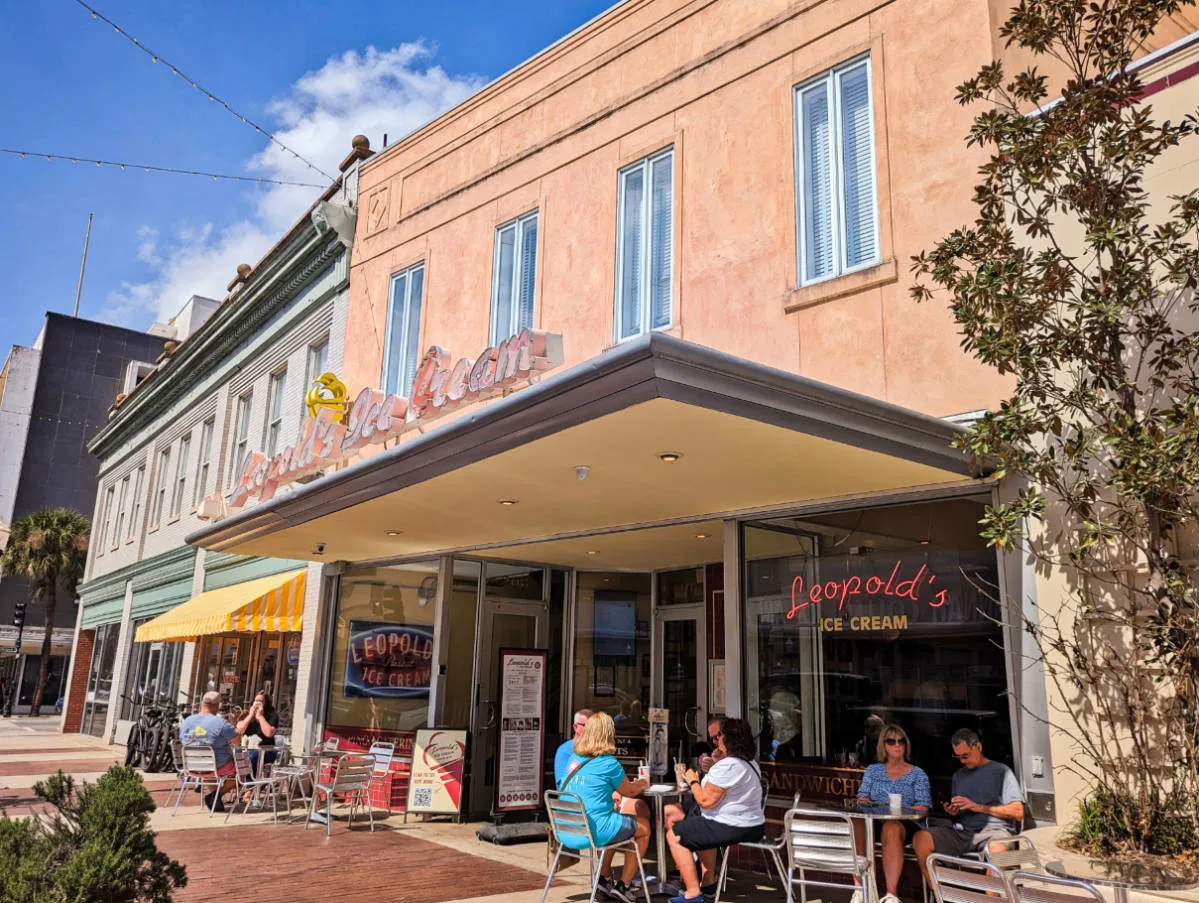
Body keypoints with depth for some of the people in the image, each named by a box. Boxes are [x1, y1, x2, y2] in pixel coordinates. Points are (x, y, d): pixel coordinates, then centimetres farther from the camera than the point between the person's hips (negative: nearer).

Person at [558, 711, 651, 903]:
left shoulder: (574, 759, 7)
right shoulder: (608, 763, -14)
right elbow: (630, 791, 2)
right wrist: (643, 783, 24)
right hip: (591, 832, -7)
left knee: (615, 809, 33)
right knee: (643, 827, 16)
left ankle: (604, 879, 36)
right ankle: (623, 885, 19)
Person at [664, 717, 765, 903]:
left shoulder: (727, 765, -22)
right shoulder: (749, 762, 10)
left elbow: (706, 801, -21)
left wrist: (693, 781, -5)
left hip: (733, 828, -11)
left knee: (674, 835, -1)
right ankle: (708, 882, 35)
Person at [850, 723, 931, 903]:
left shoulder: (917, 774, 12)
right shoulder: (872, 770, 20)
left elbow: (923, 809, 1)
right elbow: (862, 799, 13)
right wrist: (870, 804, -11)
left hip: (906, 824, -2)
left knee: (891, 827, -40)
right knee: (856, 823, -34)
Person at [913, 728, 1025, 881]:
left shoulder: (1001, 771, 9)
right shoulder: (958, 775, 25)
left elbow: (1018, 812, 0)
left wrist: (979, 807, -7)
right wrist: (953, 811, 3)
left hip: (994, 828, -5)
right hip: (962, 829, 5)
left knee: (997, 848, -42)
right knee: (920, 838, -22)